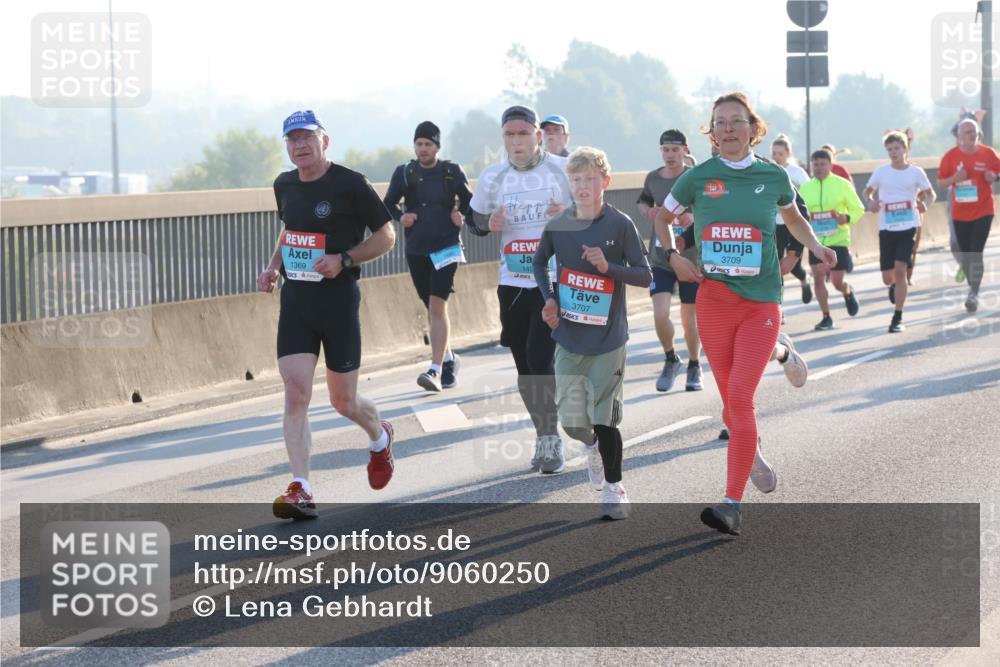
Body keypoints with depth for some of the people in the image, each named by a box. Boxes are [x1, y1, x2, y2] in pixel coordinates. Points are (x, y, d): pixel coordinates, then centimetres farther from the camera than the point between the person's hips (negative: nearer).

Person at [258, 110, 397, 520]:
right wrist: (274, 267, 10)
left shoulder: (350, 185, -9)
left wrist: (343, 260, -17)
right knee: (295, 393, -12)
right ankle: (300, 490, -15)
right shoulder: (284, 186, 9)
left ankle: (379, 438, 41)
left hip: (339, 300, -4)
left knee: (343, 401, 6)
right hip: (295, 301, 4)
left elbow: (386, 237, -4)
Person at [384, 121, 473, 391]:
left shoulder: (453, 172, 1)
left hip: (446, 247, -3)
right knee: (432, 308, 12)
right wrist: (400, 217, -8)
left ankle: (436, 369, -22)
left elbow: (469, 201, 13)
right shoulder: (404, 173, 4)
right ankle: (448, 358, 31)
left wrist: (462, 216, -7)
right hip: (416, 250, 3)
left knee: (437, 305, -16)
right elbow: (388, 204, 12)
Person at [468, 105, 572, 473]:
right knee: (524, 364, 8)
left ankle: (550, 440, -4)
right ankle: (545, 437, 22)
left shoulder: (564, 170, -3)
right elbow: (474, 220, 15)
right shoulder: (492, 177, 4)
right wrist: (490, 223, -8)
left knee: (540, 358, -15)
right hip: (513, 282, 4)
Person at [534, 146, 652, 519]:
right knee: (572, 420, 2)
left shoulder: (620, 225, -9)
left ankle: (613, 489, 8)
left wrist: (608, 267, -22)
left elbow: (645, 276, -7)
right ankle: (593, 446, 35)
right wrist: (549, 298, 5)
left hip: (608, 338, -3)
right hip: (568, 338, 3)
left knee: (604, 418, -5)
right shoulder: (558, 225, 0)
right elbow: (540, 261, 19)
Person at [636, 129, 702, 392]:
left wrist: (695, 218, -24)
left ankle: (694, 367, 28)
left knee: (689, 318, 7)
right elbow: (643, 201, 23)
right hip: (660, 259, 2)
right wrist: (649, 212, 0)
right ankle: (671, 360, 13)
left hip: (690, 257, -2)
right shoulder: (653, 178, 4)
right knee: (660, 314, -12)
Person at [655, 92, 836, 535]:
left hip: (761, 303, -2)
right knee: (731, 403, 10)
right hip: (713, 301, 2)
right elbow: (663, 217, 17)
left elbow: (793, 218, 22)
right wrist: (673, 257, 3)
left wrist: (815, 247, 6)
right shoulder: (698, 178, 2)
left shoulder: (773, 177, 2)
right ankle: (752, 453, 43)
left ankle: (733, 504, -17)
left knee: (740, 397, -16)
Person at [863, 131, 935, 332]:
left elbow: (930, 193, 12)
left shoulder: (916, 172, 0)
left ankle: (898, 318, -7)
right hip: (886, 228, 2)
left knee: (900, 269, -15)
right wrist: (870, 202, -8)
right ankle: (897, 285, 43)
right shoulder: (881, 172, 2)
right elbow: (867, 191, 14)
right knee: (888, 277, 3)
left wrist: (925, 204, -10)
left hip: (908, 227, -2)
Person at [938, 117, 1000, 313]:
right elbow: (940, 182, 2)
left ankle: (974, 294, -11)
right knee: (965, 254, 9)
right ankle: (972, 288, 26)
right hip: (960, 212, 2)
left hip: (983, 210, -2)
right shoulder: (950, 156, -4)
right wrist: (955, 178, -18)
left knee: (976, 253, -13)